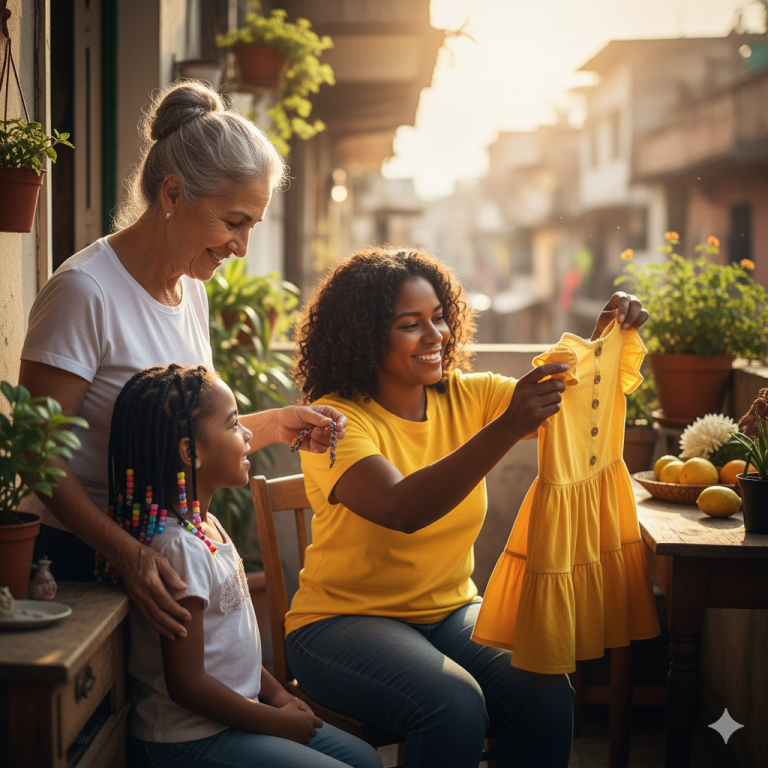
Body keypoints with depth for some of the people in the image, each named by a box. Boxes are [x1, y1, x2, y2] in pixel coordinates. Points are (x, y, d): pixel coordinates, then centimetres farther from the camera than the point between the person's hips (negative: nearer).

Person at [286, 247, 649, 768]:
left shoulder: (467, 398, 3)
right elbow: (402, 510, -32)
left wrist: (609, 338, -18)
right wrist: (507, 428, -39)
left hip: (451, 610, 5)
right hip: (344, 621, -5)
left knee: (548, 695, -22)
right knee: (454, 705, -32)